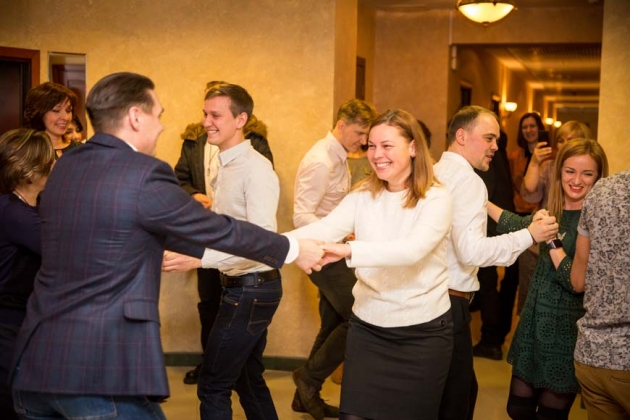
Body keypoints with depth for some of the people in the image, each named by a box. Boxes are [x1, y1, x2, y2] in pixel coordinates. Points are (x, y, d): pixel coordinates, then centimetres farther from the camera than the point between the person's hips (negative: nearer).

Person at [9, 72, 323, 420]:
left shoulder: (66, 167, 10)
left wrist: (201, 249, 30)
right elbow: (220, 230, -4)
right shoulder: (144, 174, -14)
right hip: (99, 369, -8)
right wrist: (293, 250, 10)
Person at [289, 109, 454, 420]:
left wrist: (348, 250, -43)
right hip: (367, 328, 3)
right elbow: (324, 229, -12)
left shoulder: (436, 198, -12)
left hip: (422, 333, -3)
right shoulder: (362, 196, 2)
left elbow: (413, 248, -29)